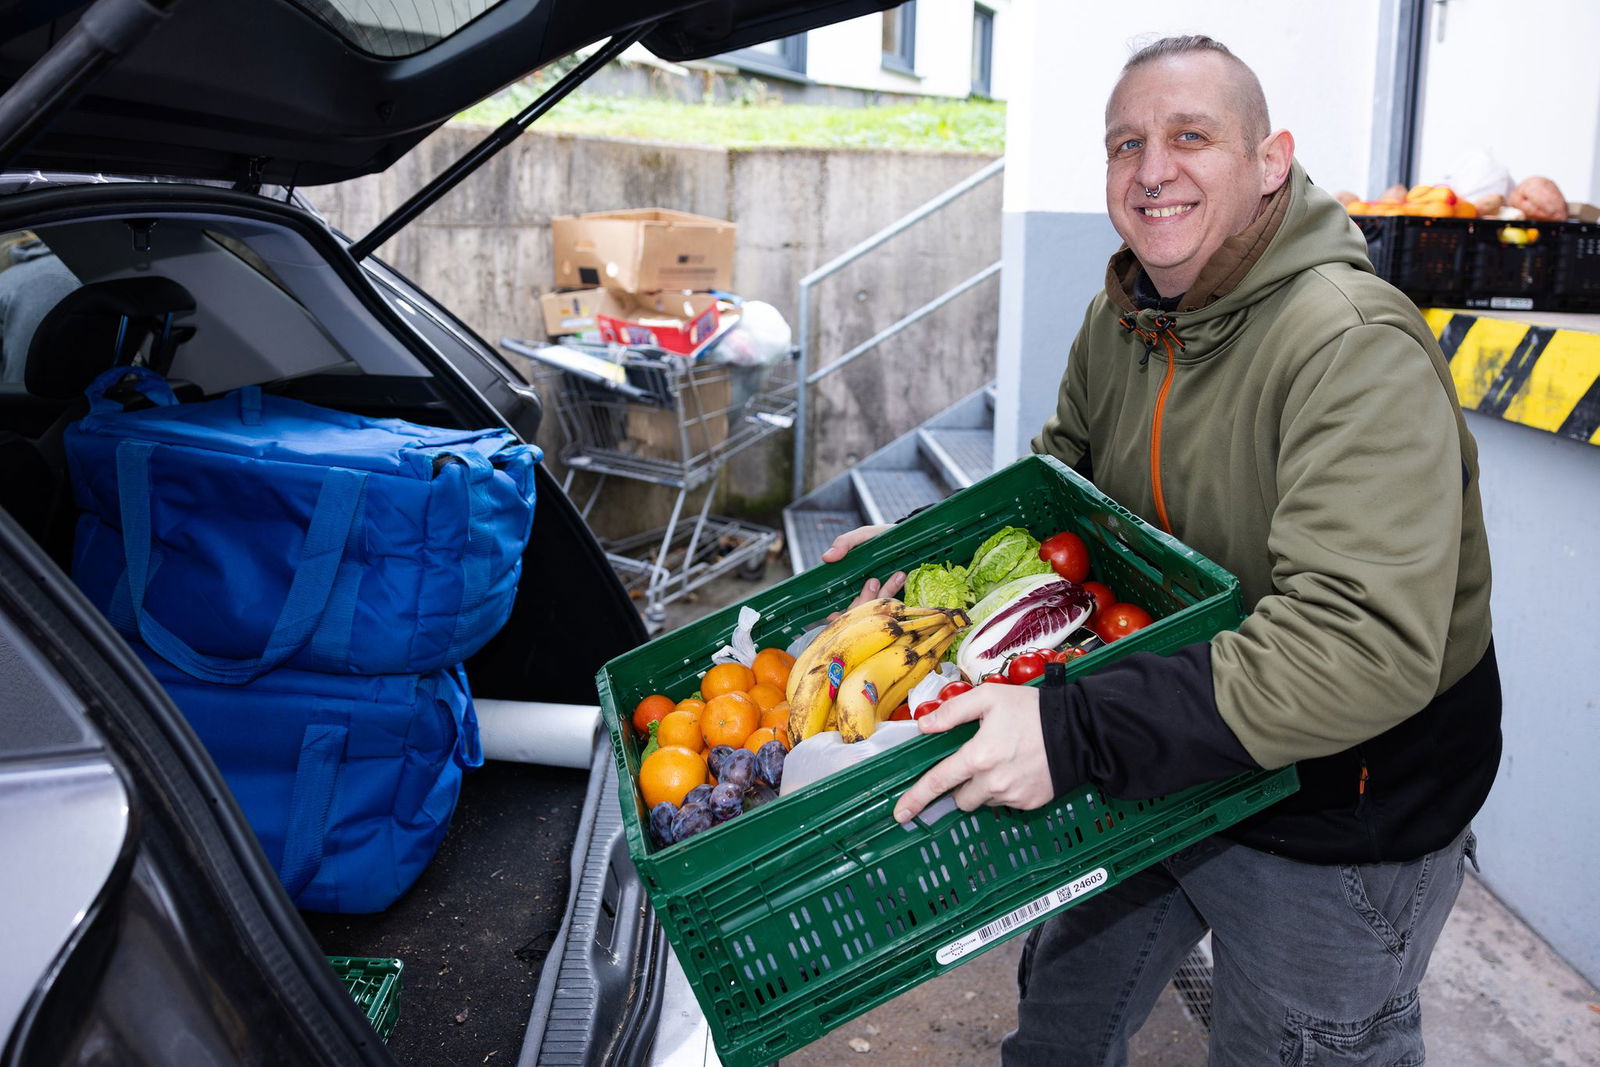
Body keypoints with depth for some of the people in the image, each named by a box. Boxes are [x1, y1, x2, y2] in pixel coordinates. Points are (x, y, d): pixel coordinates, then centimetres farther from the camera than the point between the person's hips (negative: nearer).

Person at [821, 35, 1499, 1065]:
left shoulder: (1356, 347, -29)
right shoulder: (1118, 323, -2)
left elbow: (1366, 644, -38)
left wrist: (1079, 733, -44)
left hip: (1338, 820, -6)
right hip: (1159, 767, 7)